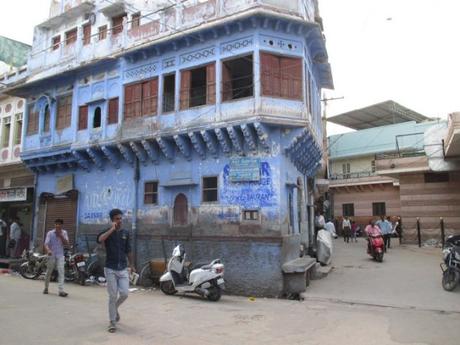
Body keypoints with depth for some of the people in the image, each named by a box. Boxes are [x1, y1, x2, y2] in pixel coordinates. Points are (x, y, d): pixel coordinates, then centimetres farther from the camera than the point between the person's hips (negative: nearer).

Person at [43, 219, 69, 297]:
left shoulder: (64, 233, 4)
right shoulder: (50, 233, -3)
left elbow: (66, 243, -4)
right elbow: (46, 244, -12)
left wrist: (61, 236, -16)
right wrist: (48, 250, -32)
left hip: (60, 256, 1)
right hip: (51, 255, 0)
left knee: (61, 272, -11)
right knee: (48, 272, 12)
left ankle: (61, 290, -15)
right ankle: (46, 288, 33)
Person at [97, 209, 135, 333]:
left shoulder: (126, 233, 6)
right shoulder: (107, 232, -5)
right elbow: (100, 239, -30)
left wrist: (131, 265, 16)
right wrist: (112, 229, -25)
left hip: (123, 269, 3)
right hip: (110, 269, -3)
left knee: (124, 294, -2)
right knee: (113, 296, 0)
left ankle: (115, 308, 30)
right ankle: (112, 322, 14)